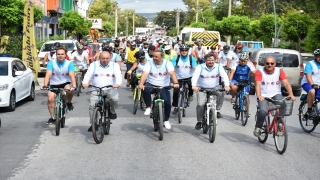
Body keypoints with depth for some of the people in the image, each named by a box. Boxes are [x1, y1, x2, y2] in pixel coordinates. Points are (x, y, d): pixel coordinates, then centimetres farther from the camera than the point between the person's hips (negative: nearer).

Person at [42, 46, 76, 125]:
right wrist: (45, 85, -35)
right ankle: (52, 117, 2)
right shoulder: (51, 63, -10)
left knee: (69, 90, -34)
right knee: (50, 99, -16)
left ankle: (69, 103, -2)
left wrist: (74, 86, -39)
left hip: (65, 83, -1)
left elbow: (72, 75, -22)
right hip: (54, 84, 1)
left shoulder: (69, 64, -11)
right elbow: (48, 75, -19)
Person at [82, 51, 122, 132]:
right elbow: (88, 74, -5)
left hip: (111, 89, -1)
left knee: (115, 99, -31)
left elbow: (118, 75, -8)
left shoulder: (114, 65, 6)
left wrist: (117, 83, -31)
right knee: (92, 105, -14)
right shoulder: (94, 65, 7)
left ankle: (112, 111, 1)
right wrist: (85, 82, -26)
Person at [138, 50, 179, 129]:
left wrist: (175, 83, -42)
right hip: (151, 84, 0)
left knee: (167, 103, -15)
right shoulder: (150, 63, -8)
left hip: (163, 86, 0)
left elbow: (172, 73, -23)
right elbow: (144, 74, -22)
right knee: (146, 90, -35)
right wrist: (141, 84, -40)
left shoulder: (167, 63, -9)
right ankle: (148, 107, -11)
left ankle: (166, 120, 10)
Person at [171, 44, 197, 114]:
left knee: (191, 84, -28)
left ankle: (190, 95, 6)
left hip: (189, 77, 0)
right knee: (175, 92, -8)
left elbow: (195, 68, -15)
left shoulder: (191, 58, -8)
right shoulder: (176, 58, -8)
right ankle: (175, 107, 11)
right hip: (179, 78, 1)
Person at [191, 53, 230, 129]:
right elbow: (195, 76, -26)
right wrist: (194, 85, -46)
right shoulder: (200, 67, -11)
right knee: (200, 104, -16)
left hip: (214, 88, 1)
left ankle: (217, 110, -13)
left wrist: (227, 85, -40)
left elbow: (224, 76, -20)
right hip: (202, 89, -1)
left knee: (221, 93, -30)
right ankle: (199, 121, 5)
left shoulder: (218, 67, -7)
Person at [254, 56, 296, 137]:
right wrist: (259, 96, -38)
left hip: (275, 95, 2)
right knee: (263, 111, -29)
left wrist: (291, 94, -28)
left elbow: (286, 83, -11)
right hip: (263, 96, -2)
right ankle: (258, 127, -2)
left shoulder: (279, 71, 1)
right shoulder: (260, 72, -4)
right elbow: (258, 85, -18)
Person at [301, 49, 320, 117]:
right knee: (312, 91, -36)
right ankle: (309, 110, -23)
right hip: (307, 83, -6)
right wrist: (312, 84, -34)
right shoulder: (310, 64, -8)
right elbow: (308, 76, -19)